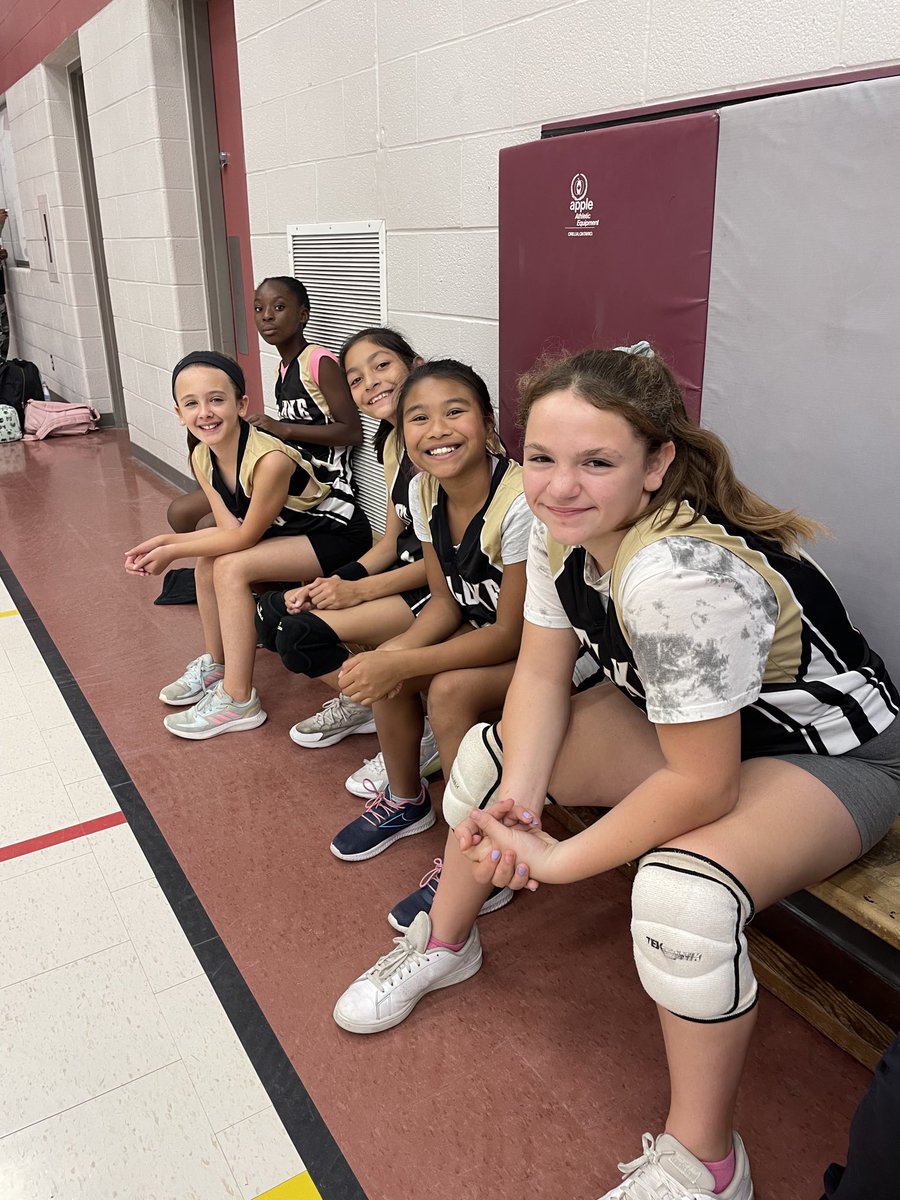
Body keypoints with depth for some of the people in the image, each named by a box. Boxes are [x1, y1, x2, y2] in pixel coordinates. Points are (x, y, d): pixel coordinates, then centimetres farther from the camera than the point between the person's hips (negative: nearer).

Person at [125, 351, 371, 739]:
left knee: (232, 567, -22)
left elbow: (246, 535, -22)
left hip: (338, 535, -8)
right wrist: (167, 541, -16)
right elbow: (229, 529, -4)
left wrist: (172, 551, -15)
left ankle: (239, 700, -13)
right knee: (209, 562, -2)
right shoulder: (201, 457, -7)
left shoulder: (270, 459, -32)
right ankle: (216, 664, 18)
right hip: (289, 530, 8)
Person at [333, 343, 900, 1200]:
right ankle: (443, 944, 26)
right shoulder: (560, 526, -14)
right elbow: (542, 672, -7)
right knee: (488, 751, 1)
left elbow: (702, 784, -32)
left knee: (681, 892, -34)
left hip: (831, 753, -7)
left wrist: (559, 859, -22)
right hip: (680, 718, 8)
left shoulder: (678, 574, -38)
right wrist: (518, 798, -22)